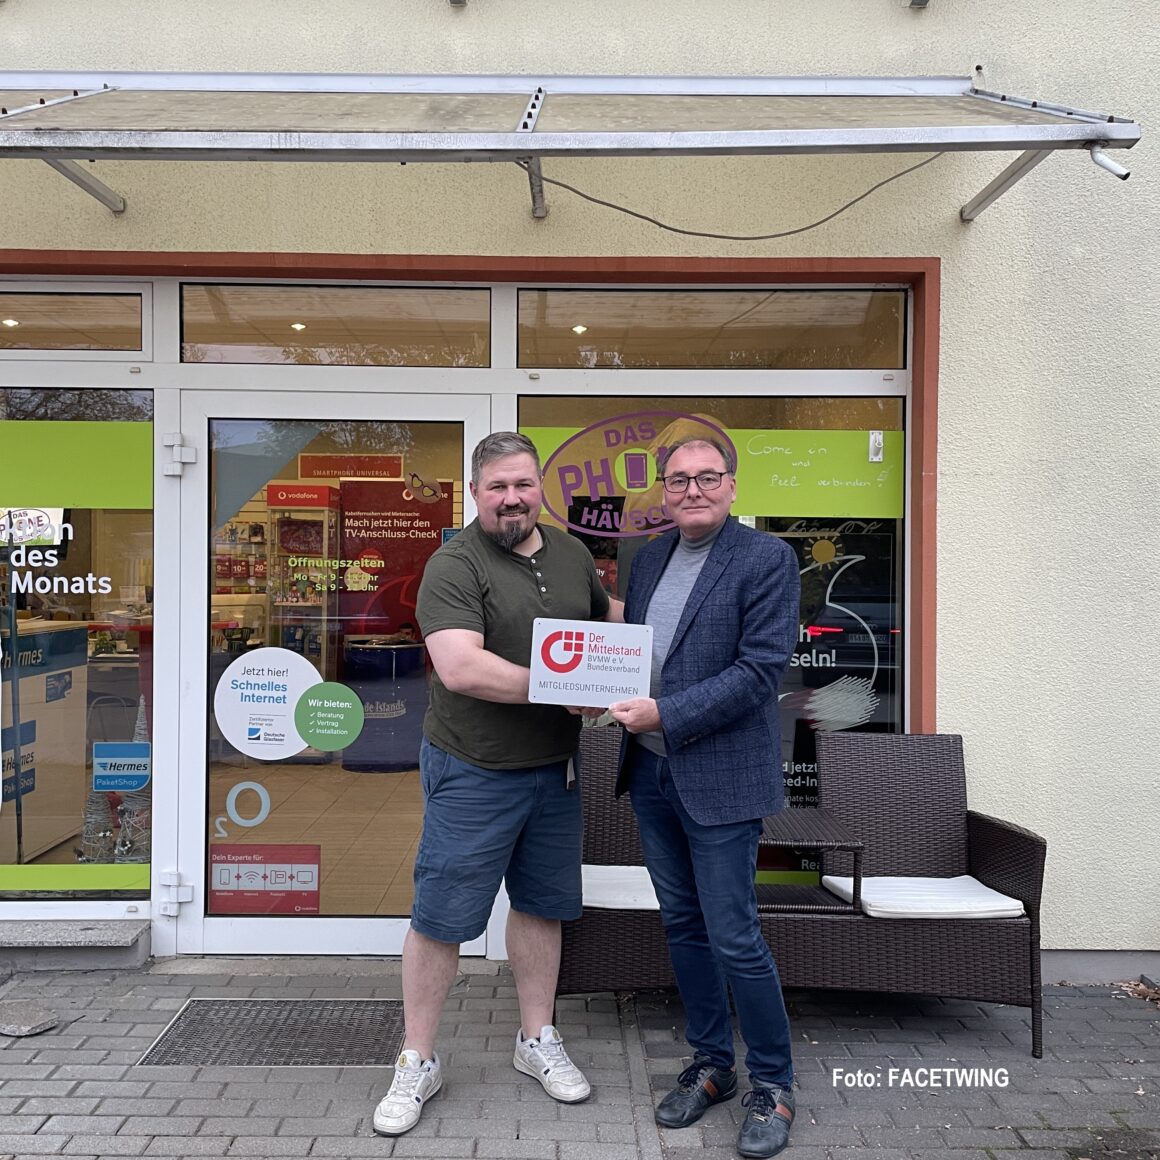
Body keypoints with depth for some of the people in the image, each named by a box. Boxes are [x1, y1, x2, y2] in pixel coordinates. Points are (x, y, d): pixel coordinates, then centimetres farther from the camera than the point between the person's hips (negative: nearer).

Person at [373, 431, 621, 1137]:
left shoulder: (571, 554, 6)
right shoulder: (455, 567, -14)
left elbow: (611, 617, 23)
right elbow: (460, 668, -27)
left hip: (555, 768, 6)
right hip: (474, 773, -6)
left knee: (542, 904, 17)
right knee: (441, 917, 4)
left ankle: (538, 1040, 36)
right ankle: (418, 1064, 23)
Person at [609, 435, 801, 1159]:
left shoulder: (767, 559, -9)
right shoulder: (649, 559, 11)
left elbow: (761, 669, -17)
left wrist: (667, 714, -21)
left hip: (720, 779, -6)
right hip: (651, 773, 7)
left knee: (735, 939, -1)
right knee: (683, 927, 16)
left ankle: (773, 1086, 21)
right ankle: (712, 1066, 34)